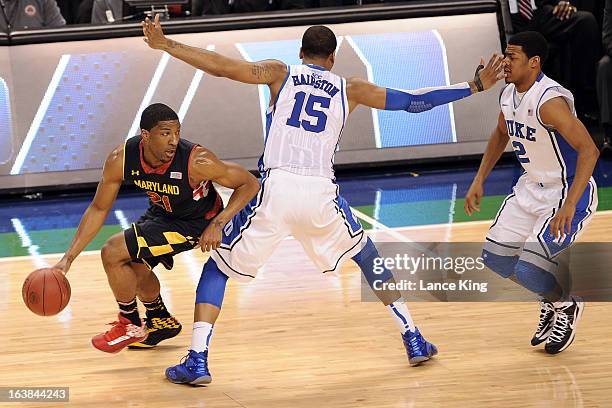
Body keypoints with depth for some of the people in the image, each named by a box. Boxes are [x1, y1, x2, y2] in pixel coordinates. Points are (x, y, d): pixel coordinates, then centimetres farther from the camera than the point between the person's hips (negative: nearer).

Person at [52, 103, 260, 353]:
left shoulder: (197, 161, -36)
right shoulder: (120, 160, -23)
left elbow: (250, 184, -25)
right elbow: (98, 209, -9)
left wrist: (218, 224, -36)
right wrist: (68, 258, -14)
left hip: (195, 222, -6)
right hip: (162, 211, 6)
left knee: (113, 253, -14)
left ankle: (131, 326, 8)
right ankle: (161, 322, 46)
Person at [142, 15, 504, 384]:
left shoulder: (280, 73, 14)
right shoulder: (348, 89, 17)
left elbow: (221, 67, 4)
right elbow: (412, 101, 18)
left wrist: (165, 45, 11)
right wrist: (475, 87, 26)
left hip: (276, 189, -1)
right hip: (321, 192, 2)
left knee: (218, 266, 13)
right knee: (369, 257, 28)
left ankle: (197, 361, -2)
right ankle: (414, 340, 25)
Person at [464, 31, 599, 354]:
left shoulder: (549, 100, -28)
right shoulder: (509, 95, -1)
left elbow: (589, 149, -32)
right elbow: (501, 134, 20)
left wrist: (569, 205, -36)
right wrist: (479, 180, 13)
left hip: (568, 193, -9)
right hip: (532, 187, 9)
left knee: (529, 270, -17)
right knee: (495, 258, 9)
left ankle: (567, 306, 15)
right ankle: (550, 300, 31)